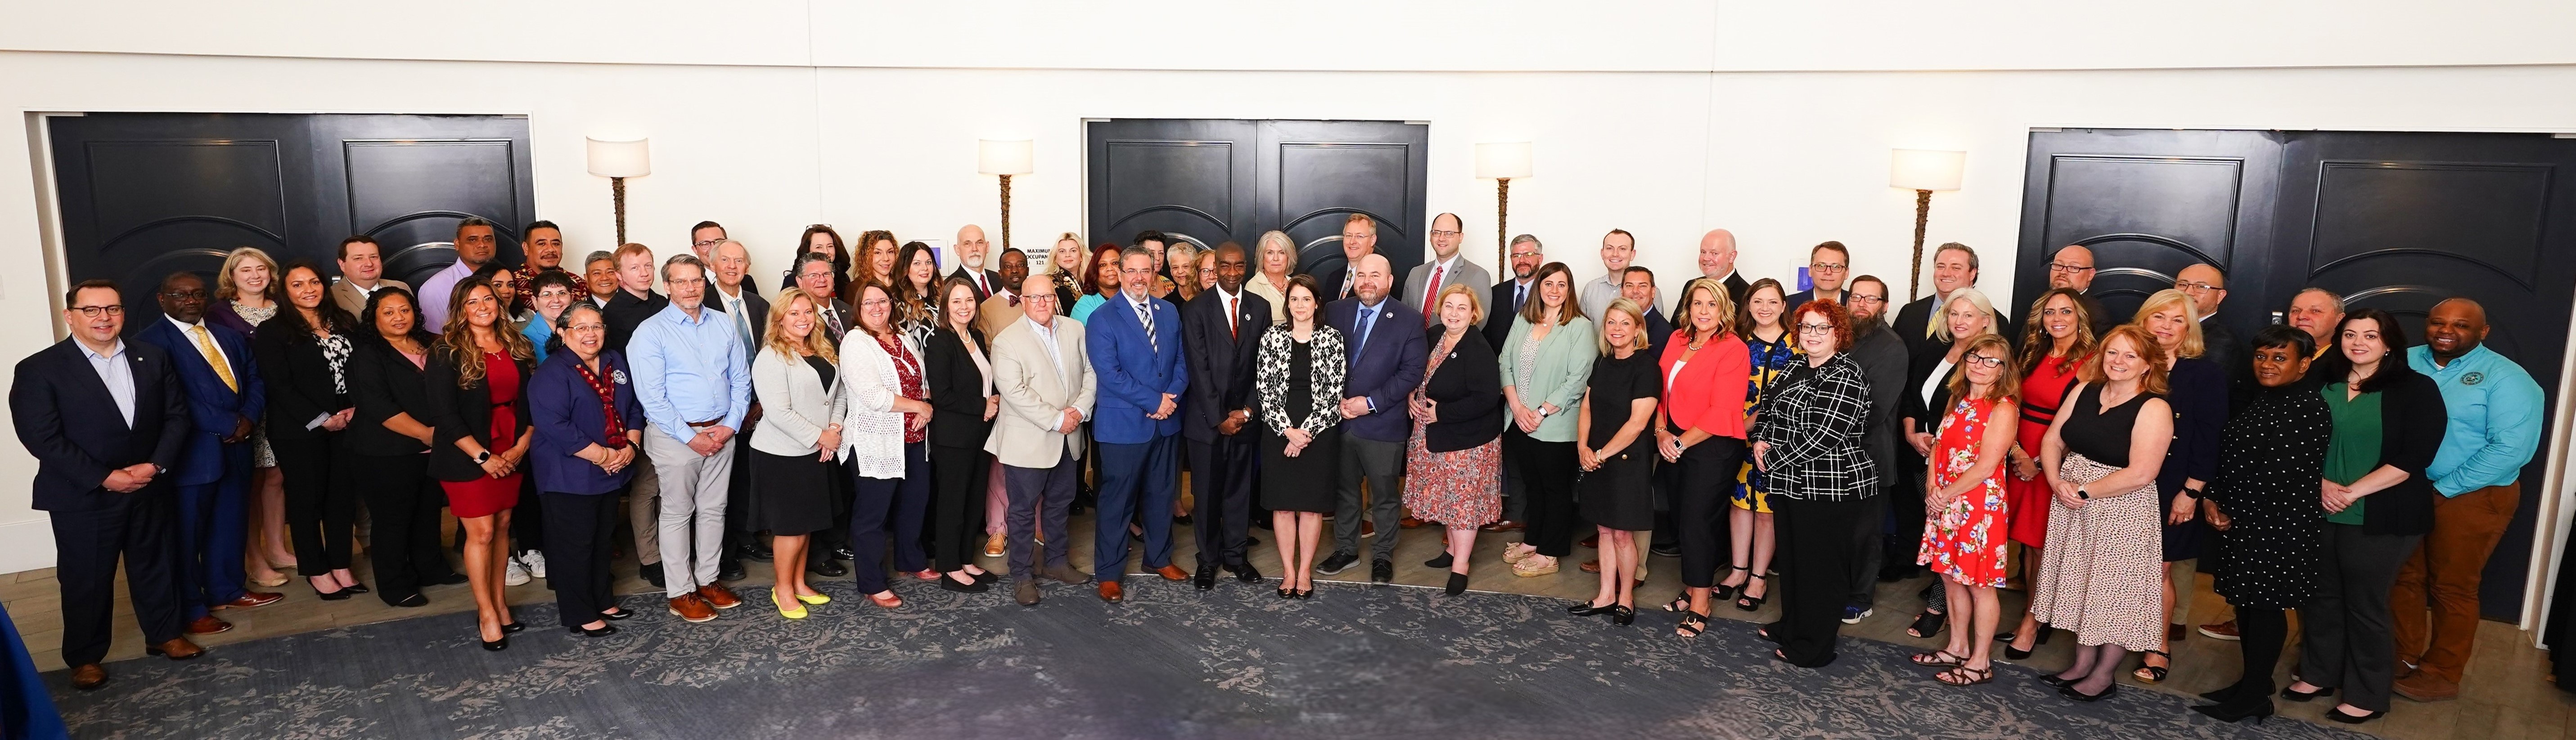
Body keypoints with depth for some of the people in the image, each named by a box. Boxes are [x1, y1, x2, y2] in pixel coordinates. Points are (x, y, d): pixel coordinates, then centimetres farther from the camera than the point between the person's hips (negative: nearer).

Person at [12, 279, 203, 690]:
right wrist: (104, 478, -18)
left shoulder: (153, 359, 3)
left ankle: (165, 634, 33)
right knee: (86, 579, 9)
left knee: (157, 565, 15)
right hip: (83, 497, -3)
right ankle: (85, 657, 25)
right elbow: (42, 437, -13)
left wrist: (156, 464, -12)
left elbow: (176, 415, 3)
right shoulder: (39, 370, -8)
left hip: (151, 488, 3)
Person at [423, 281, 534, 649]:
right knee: (481, 533, -2)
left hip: (510, 455, 4)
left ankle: (499, 601, 21)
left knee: (502, 527, 9)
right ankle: (486, 613, 8)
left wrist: (522, 446, -5)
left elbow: (529, 401, 7)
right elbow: (444, 414, -12)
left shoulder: (517, 347, 6)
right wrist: (483, 457, -15)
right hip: (468, 457, -4)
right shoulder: (447, 354, -8)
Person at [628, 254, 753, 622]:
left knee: (714, 509, 11)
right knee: (678, 513, 4)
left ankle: (707, 580, 24)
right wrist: (691, 437, -14)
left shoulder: (723, 324, 7)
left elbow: (741, 379, 8)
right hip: (675, 436, -4)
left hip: (721, 432, 4)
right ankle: (680, 592, 13)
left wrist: (731, 425, -5)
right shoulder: (651, 331, -7)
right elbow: (651, 396, -12)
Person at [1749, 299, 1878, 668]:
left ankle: (1812, 647, 13)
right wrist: (1762, 440, 1)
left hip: (1829, 487, -9)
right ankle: (1791, 627, 37)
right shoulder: (1797, 370, 11)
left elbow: (1823, 436, -23)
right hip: (1792, 484, 9)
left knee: (1819, 566, 2)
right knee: (1791, 558, 20)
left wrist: (1773, 458, -15)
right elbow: (1770, 409, 21)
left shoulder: (1845, 377, -16)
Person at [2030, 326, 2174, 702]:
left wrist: (2085, 492, -17)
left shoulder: (2154, 409, -15)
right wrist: (2057, 482, -10)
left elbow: (2140, 474, -22)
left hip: (2122, 512, -6)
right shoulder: (2085, 391, 3)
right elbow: (2053, 439, 6)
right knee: (2081, 582, 16)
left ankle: (2104, 675, 19)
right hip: (2072, 503, 6)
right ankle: (2083, 662, 31)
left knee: (2116, 590, 5)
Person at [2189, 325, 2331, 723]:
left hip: (2278, 527, -8)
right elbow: (2228, 457, 14)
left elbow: (2294, 478, -17)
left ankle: (2255, 696, 11)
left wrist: (2240, 516, -13)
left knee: (2266, 606, 1)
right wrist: (2212, 500, 0)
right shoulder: (2255, 401, 11)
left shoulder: (2310, 410, -14)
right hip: (2241, 522, 8)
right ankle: (2253, 681, 28)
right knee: (2246, 602, 15)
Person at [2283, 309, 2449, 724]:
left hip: (2379, 519, -4)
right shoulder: (2321, 383, 6)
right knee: (2320, 596, 11)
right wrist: (2319, 484, -9)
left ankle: (2367, 696, 19)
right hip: (2318, 512, 4)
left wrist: (2352, 492, -17)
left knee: (2365, 605, 5)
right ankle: (2318, 674, 28)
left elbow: (2414, 457, -12)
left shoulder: (2417, 389, -4)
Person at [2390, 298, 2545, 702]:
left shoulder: (2506, 378, -10)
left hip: (2471, 498, -4)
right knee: (2404, 577, 13)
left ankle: (2441, 675, 20)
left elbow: (2511, 448, -17)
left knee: (2452, 588, 6)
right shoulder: (2405, 363, 4)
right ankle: (2404, 654, 30)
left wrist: (2443, 488, -17)